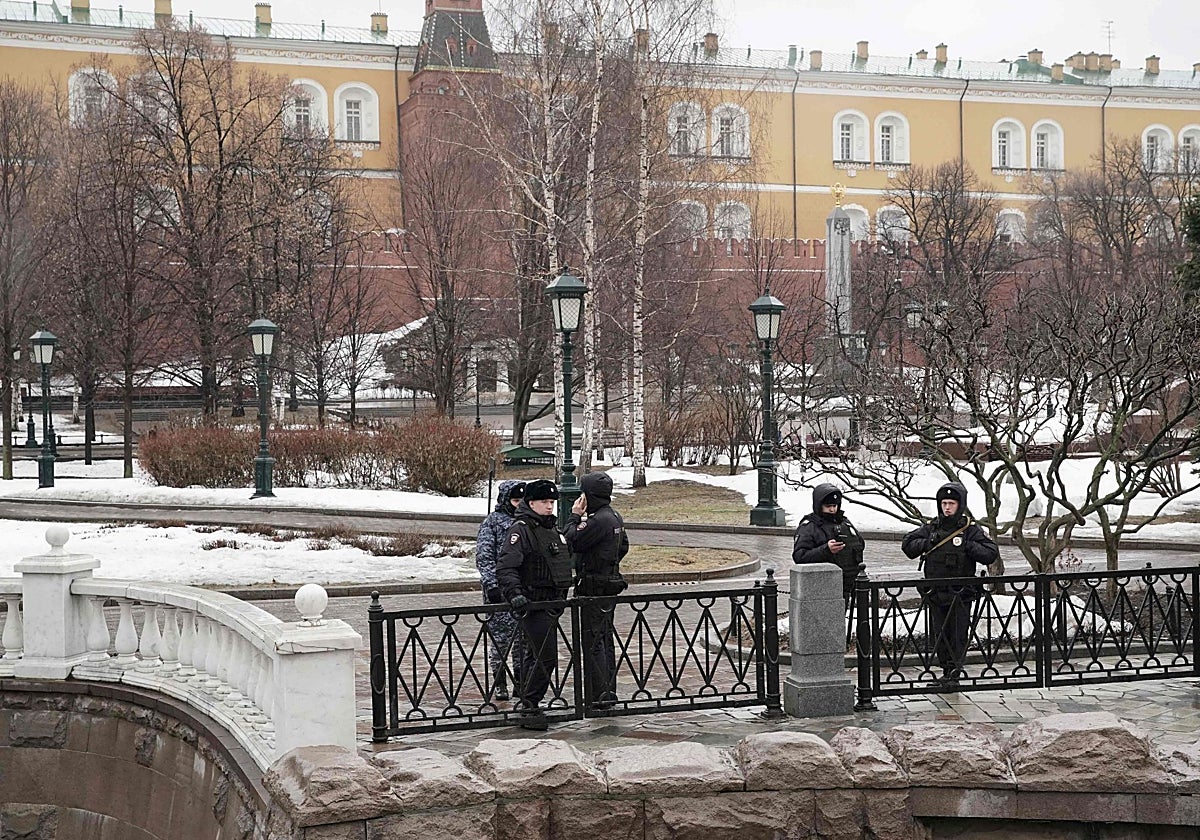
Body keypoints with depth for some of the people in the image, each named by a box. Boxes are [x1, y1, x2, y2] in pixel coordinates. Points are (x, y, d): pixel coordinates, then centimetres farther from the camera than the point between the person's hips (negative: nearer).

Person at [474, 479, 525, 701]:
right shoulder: (492, 522, -3)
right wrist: (492, 584, -15)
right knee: (500, 635, -1)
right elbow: (484, 557, -8)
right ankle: (499, 683, 8)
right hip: (500, 589, -5)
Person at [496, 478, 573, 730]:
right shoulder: (521, 530, -13)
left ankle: (527, 704, 24)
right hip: (533, 604, -9)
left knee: (533, 656, 16)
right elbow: (505, 568, -23)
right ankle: (529, 709, -7)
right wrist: (515, 594, -35)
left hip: (551, 604, 9)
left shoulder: (552, 530, 17)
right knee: (545, 658, -13)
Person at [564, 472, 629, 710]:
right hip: (610, 583, 10)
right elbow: (624, 546, 22)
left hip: (595, 587, -10)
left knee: (593, 641, -6)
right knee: (605, 639, 16)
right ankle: (608, 692, 22)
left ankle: (597, 696, -6)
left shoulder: (598, 520, -20)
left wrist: (574, 517, -6)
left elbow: (573, 543, -17)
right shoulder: (614, 517, 11)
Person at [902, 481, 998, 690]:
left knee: (958, 635, -3)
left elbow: (991, 554, -7)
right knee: (939, 635, 10)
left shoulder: (971, 530, -2)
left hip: (960, 594, -4)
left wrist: (969, 546, -17)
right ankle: (946, 671, 21)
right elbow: (908, 545, 11)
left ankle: (954, 675, -1)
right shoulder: (932, 529, 8)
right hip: (936, 592, 4)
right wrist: (927, 543, -5)